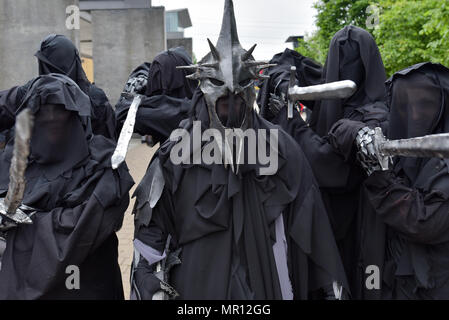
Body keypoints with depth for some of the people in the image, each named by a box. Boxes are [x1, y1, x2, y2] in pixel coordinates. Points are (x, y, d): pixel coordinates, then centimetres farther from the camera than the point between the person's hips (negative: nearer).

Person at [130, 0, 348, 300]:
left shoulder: (281, 147, -1)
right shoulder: (177, 151, -3)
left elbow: (311, 225, 2)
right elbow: (151, 224, 0)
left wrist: (330, 287, 3)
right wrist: (152, 286, -10)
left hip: (266, 286, 1)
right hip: (197, 287, 0)